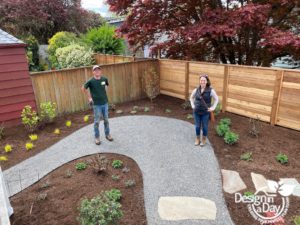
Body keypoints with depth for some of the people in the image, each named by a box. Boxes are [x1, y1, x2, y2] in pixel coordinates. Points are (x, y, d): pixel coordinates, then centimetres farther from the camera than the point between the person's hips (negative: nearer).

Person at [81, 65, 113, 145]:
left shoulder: (104, 79, -2)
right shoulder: (91, 81, -12)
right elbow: (83, 88, -1)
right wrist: (89, 97, -1)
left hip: (105, 103, 3)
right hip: (96, 104, -3)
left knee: (106, 120, 13)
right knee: (97, 121, 5)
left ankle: (107, 134, 29)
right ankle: (97, 137, 19)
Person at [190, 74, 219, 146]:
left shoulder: (211, 90, -11)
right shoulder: (196, 90, -2)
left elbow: (216, 99, 0)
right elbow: (191, 98, 15)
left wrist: (213, 108, -4)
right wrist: (192, 105, 8)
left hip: (205, 112, -2)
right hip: (196, 112, 2)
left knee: (205, 127, 11)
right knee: (197, 126, 13)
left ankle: (204, 140, 32)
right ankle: (197, 139, 33)